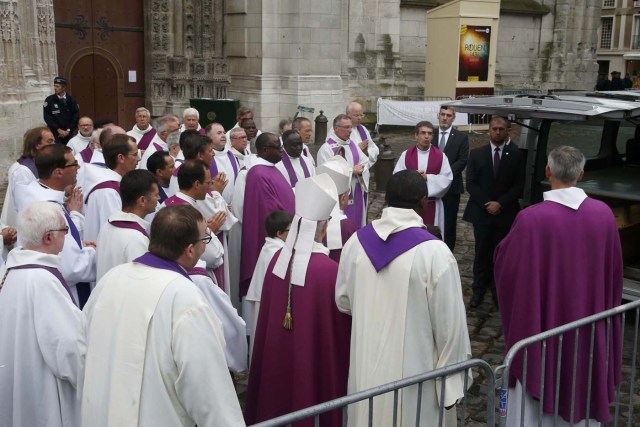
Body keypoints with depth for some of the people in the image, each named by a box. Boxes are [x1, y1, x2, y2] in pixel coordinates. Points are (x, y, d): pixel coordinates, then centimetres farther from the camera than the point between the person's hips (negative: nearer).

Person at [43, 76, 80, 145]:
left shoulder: (71, 100, 2)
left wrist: (68, 130, -6)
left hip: (68, 132, 2)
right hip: (55, 132, -2)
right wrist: (58, 129, -9)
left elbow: (76, 116, 2)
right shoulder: (49, 100, -1)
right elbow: (47, 117, -3)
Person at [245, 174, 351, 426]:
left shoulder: (279, 258, -9)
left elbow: (267, 313, 3)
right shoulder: (329, 270, -26)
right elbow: (340, 323, -13)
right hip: (314, 356, -5)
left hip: (276, 352, 5)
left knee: (278, 400, 23)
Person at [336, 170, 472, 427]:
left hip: (366, 372, 4)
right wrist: (453, 382, -5)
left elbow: (343, 302, 8)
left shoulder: (356, 242, -6)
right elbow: (450, 324, -16)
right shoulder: (434, 252, -21)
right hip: (414, 379, -4)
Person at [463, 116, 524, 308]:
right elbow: (470, 183, 0)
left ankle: (498, 289, 17)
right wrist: (486, 204, -9)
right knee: (482, 252, 4)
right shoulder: (476, 154, 3)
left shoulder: (515, 155, 0)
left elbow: (519, 185, -1)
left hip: (505, 213, 0)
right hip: (481, 212, 1)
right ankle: (479, 289, 13)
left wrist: (500, 203, -10)